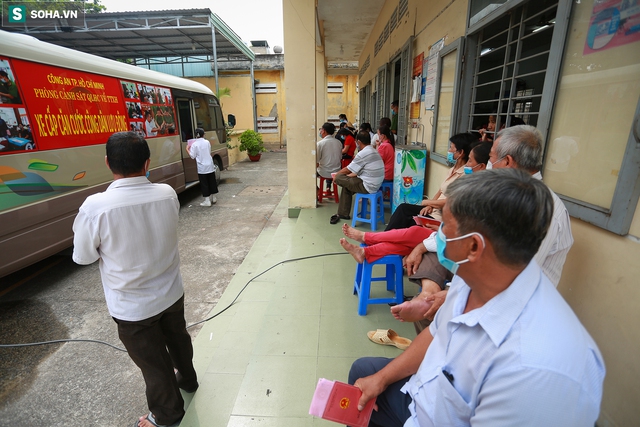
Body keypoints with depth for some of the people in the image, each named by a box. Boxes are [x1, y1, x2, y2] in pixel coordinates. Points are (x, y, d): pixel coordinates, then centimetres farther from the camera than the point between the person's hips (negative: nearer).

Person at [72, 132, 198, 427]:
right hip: (171, 292, 4)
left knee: (152, 363, 19)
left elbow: (83, 256, -9)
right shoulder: (168, 193, -15)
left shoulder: (95, 207, -26)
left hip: (132, 307, -3)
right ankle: (187, 379, 57)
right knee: (178, 339, 29)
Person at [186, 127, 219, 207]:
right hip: (210, 166, 4)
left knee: (204, 184, 1)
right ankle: (213, 198, 25)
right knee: (212, 182, 14)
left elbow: (192, 156, -8)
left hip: (202, 168, -4)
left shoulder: (194, 144, -10)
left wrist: (187, 150, 7)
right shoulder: (207, 142, 1)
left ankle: (207, 201, 2)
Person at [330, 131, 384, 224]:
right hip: (375, 185, 10)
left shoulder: (363, 153, -17)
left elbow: (347, 170, -8)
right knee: (346, 186, 21)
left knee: (338, 178, -5)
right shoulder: (374, 152, 14)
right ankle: (343, 214, 25)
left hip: (367, 187, -10)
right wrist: (347, 176, 13)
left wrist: (336, 174, 10)